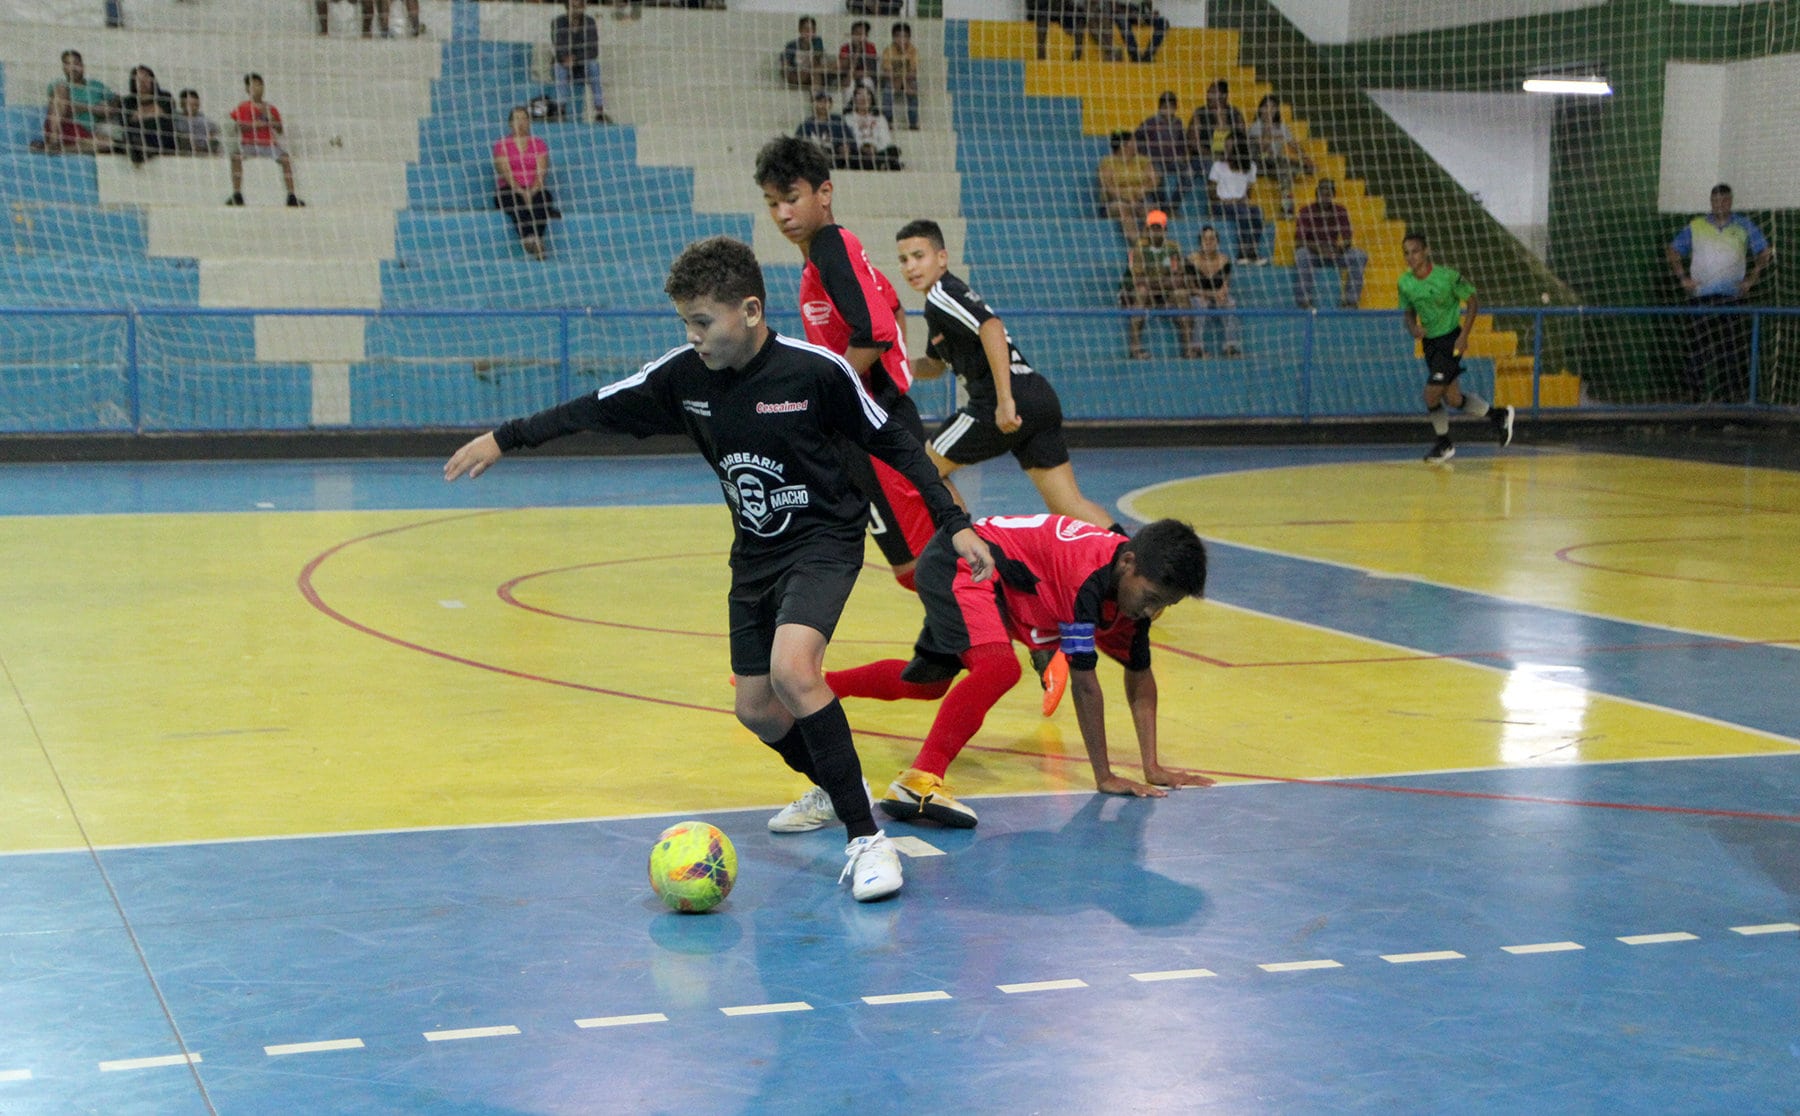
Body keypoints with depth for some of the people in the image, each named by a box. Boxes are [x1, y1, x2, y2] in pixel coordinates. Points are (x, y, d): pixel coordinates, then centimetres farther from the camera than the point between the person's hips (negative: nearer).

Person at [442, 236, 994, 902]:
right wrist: (505, 439, 8)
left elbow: (893, 443, -9)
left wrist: (954, 524, -13)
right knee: (757, 710, 8)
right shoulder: (684, 375, -7)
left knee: (791, 670, -29)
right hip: (754, 553, 6)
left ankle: (866, 839, -23)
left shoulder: (815, 370, -19)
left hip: (825, 540, -6)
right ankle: (834, 790, 39)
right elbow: (598, 410, 6)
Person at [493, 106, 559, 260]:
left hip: (535, 190, 2)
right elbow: (505, 172, -4)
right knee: (517, 203, -37)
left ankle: (533, 240, -51)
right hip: (509, 189, -2)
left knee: (541, 200, -34)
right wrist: (520, 191, -19)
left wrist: (532, 191, -16)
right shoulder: (502, 144, 9)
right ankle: (535, 242, -54)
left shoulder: (539, 143, 14)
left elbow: (542, 171, 2)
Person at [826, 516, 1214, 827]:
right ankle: (919, 781, -42)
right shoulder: (1090, 576, -34)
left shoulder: (1138, 584, -9)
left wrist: (1152, 767, -4)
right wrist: (1104, 777, -25)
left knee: (928, 683, 27)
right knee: (999, 667, -35)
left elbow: (1139, 675, 2)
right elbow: (1083, 681, -30)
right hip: (957, 563, -10)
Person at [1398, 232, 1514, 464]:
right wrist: (1413, 328, -11)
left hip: (1450, 340, -6)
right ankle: (1498, 415, 33)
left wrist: (1464, 335, -15)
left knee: (1431, 395, -12)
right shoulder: (1404, 283, -2)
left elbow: (1472, 302, -7)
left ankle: (1443, 442, 11)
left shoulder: (1447, 276, -17)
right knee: (1452, 398, 10)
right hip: (1429, 341, 6)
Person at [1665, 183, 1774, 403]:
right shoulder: (1695, 226, 8)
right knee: (1699, 344, -3)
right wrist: (1683, 278, 3)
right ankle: (1696, 391, 2)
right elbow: (1673, 251, 14)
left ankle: (1735, 392, 0)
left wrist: (1752, 278, 2)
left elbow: (1765, 252, 12)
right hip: (1700, 297, 0)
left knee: (1732, 345, -3)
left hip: (1732, 296, 0)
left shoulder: (1744, 226, 8)